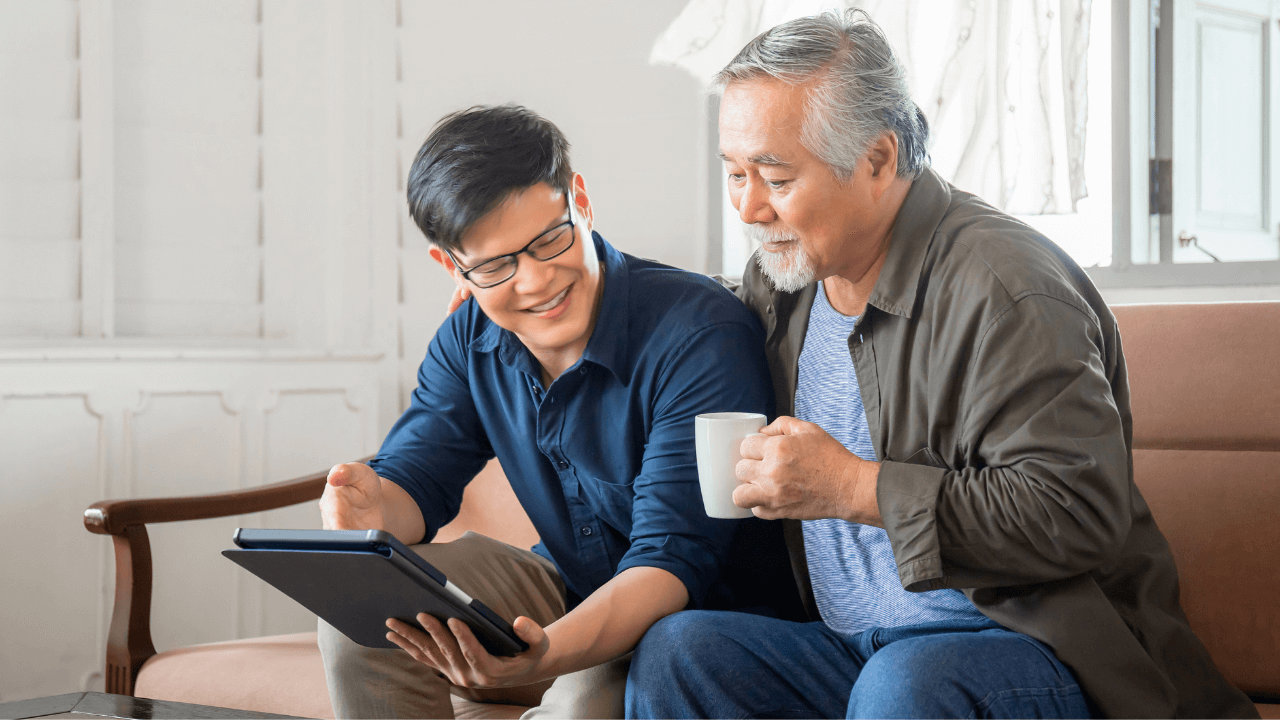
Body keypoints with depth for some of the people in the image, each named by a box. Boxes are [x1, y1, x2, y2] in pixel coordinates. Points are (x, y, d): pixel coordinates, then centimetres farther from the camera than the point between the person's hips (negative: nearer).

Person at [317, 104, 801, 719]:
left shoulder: (703, 337, -24)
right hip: (575, 594, 6)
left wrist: (545, 653, -48)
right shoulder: (470, 340, -1)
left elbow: (672, 559, -29)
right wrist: (372, 510, -29)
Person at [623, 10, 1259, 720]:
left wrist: (856, 488, -23)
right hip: (848, 647, 7)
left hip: (1029, 648, -6)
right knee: (673, 649, -17)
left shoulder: (1006, 289, -16)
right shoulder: (778, 279, 9)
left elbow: (1080, 514, -24)